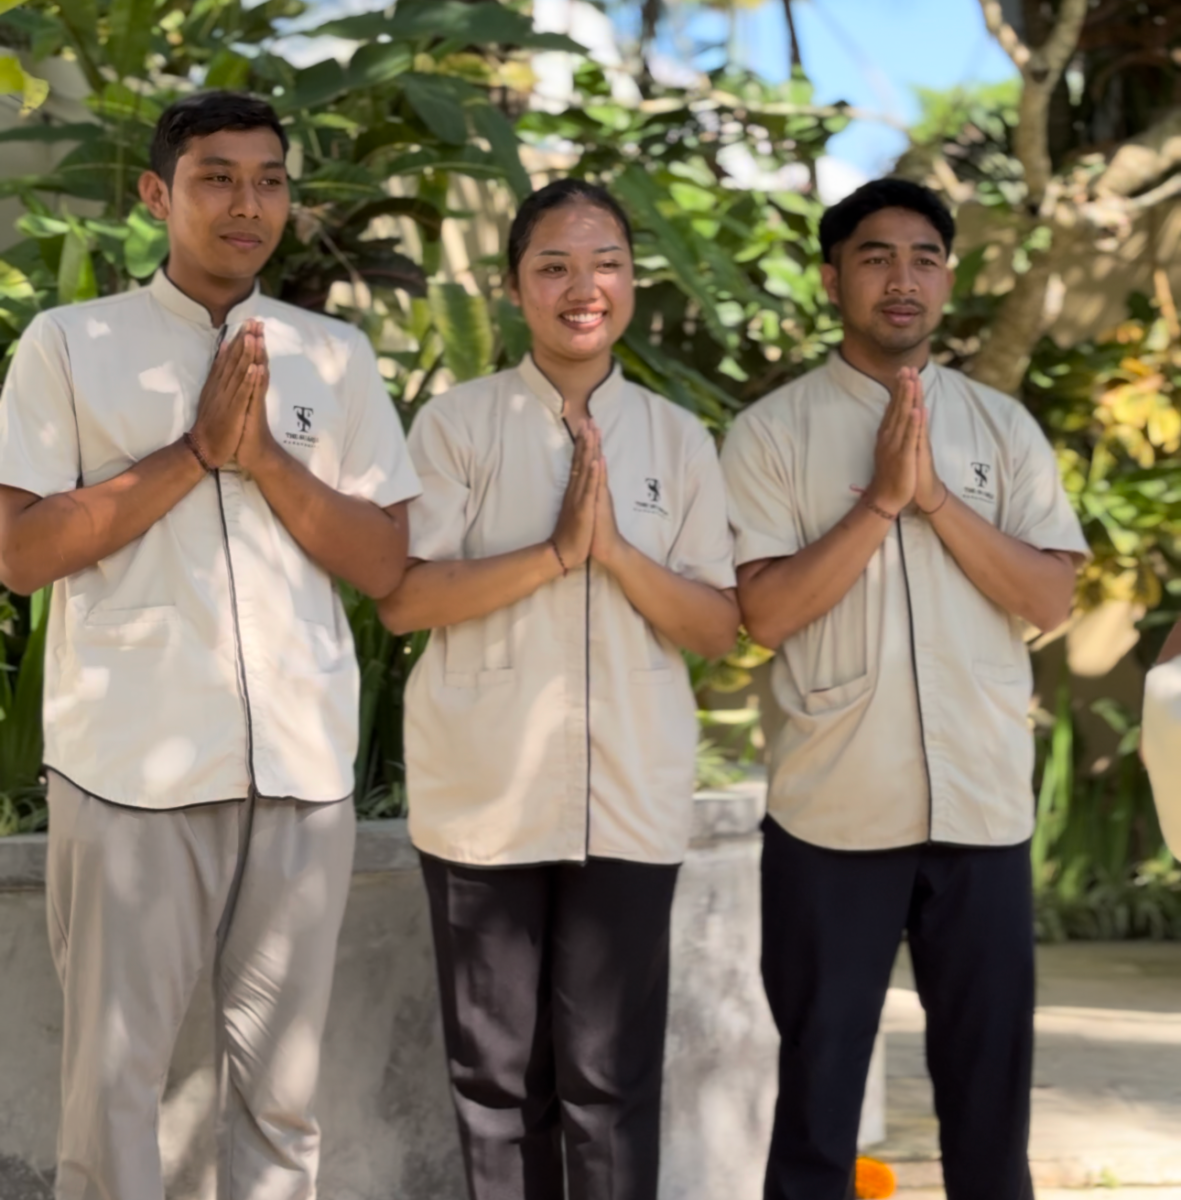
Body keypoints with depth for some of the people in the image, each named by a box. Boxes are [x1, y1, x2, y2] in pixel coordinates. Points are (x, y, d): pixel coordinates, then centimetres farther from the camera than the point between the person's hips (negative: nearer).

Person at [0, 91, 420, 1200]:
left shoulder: (336, 355, 10)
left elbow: (386, 566, 6)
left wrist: (265, 455, -9)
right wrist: (196, 452, -12)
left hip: (301, 764, 3)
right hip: (130, 762, -3)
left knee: (280, 1079, 10)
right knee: (112, 1073, 4)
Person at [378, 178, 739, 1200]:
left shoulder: (678, 440, 8)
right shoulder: (458, 422, 1)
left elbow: (718, 629, 4)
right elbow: (401, 599, -7)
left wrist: (616, 550, -12)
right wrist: (556, 551, -16)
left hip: (629, 799, 1)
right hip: (484, 795, -1)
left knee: (612, 1078, 2)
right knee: (497, 1073, 7)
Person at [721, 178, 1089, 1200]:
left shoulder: (1004, 427, 7)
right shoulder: (773, 430, 0)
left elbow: (1051, 599, -2)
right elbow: (767, 613, -9)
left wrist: (936, 496, -11)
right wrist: (881, 498, -15)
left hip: (985, 806, 2)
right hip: (832, 808, -2)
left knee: (990, 1075, 10)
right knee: (819, 1075, 8)